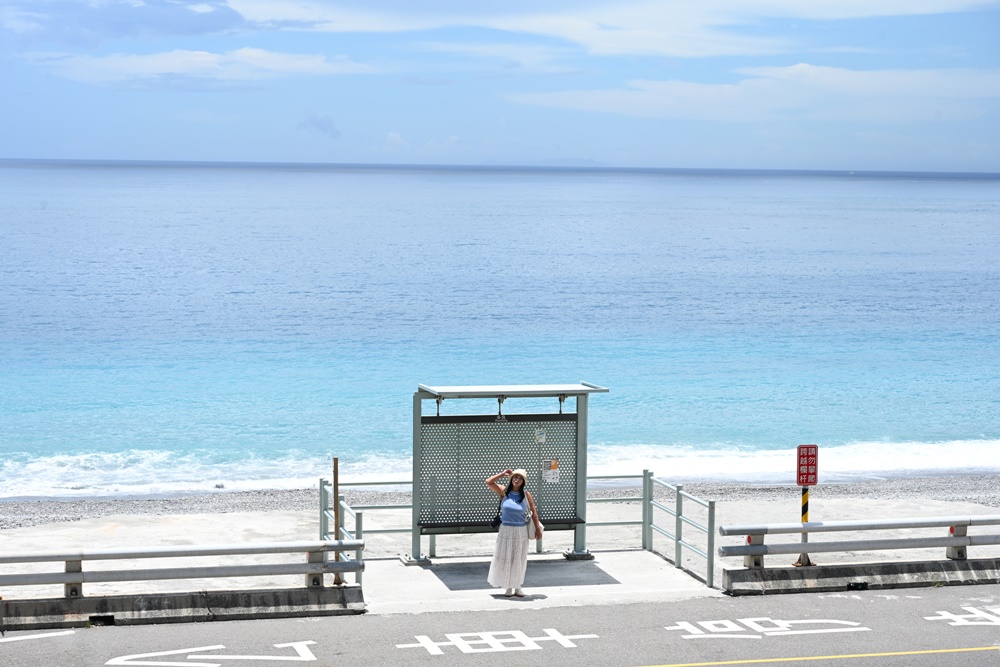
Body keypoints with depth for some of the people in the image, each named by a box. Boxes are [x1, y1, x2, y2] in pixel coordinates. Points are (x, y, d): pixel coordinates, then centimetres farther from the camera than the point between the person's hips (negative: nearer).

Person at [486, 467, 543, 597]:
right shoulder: (504, 492, -2)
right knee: (506, 558, 4)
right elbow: (488, 482, -6)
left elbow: (534, 512, 2)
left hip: (521, 531, 0)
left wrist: (538, 529, -1)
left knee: (519, 559, 9)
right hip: (506, 530, 0)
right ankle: (508, 587, 14)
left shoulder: (526, 494, -4)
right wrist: (503, 474, -4)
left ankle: (517, 587, 19)